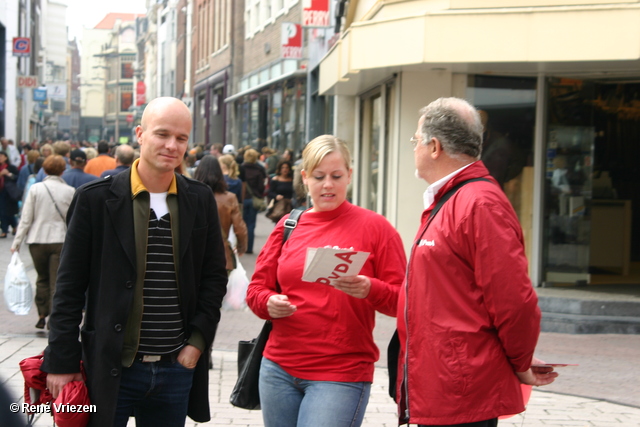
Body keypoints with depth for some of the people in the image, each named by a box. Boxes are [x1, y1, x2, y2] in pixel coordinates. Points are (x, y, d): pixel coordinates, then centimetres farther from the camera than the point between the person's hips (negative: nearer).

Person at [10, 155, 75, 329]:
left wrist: (17, 242, 3)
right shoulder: (70, 191, -3)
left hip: (38, 239, 1)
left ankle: (42, 315, 16)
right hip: (60, 240, -1)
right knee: (57, 281, 3)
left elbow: (26, 218, -3)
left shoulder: (35, 189, -2)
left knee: (42, 278, 17)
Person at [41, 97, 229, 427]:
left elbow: (214, 276, 10)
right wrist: (61, 362, -6)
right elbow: (69, 286, -3)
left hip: (177, 368, 3)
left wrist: (198, 340, 0)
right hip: (111, 369, -3)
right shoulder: (96, 199, -4)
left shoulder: (200, 201, 5)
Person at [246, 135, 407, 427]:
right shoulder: (288, 226, 10)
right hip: (279, 368, 4)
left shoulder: (374, 227, -1)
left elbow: (403, 300, -3)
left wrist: (370, 290, -22)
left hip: (341, 374, -4)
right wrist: (270, 303, -9)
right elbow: (256, 289, 13)